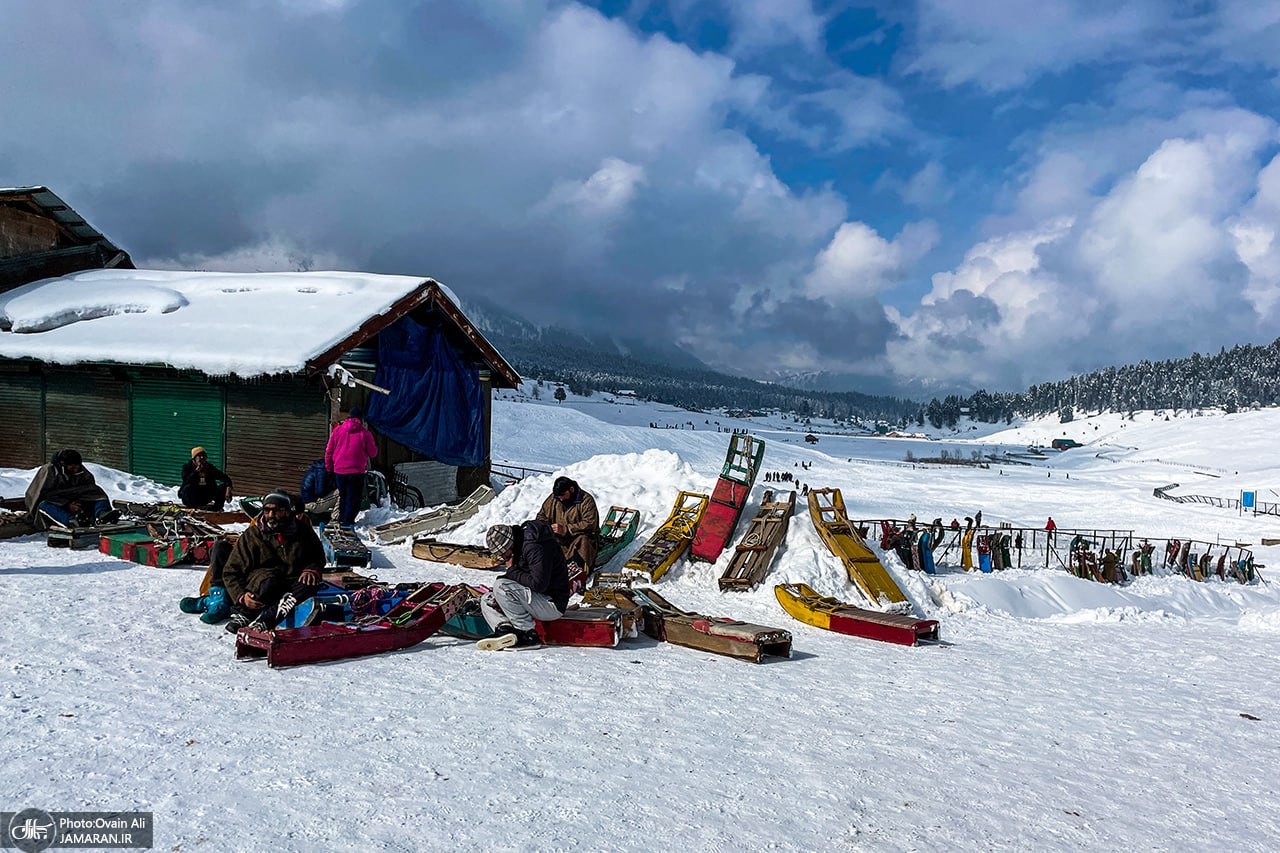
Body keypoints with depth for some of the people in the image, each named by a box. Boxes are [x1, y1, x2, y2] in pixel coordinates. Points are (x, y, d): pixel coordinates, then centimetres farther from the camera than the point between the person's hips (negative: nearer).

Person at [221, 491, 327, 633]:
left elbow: (318, 557, 21)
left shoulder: (302, 530, 5)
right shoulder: (252, 535, 1)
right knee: (269, 581, -38)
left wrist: (311, 570, -4)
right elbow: (231, 572, 2)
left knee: (309, 584, -34)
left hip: (291, 586, 2)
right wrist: (241, 596, -16)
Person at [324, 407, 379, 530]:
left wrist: (329, 467, 17)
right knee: (354, 497, 5)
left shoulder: (337, 430, 1)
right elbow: (373, 453, -1)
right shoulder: (365, 433, -7)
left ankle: (342, 519, 28)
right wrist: (374, 445, 20)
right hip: (356, 471, -3)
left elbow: (329, 451, 5)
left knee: (343, 496, 20)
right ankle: (348, 522, -1)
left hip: (339, 470, 4)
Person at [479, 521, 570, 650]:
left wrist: (512, 571, -15)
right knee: (486, 599, 13)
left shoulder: (535, 547, -22)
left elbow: (538, 584, -29)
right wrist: (502, 597, -1)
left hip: (552, 603, -10)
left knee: (500, 585, -23)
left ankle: (529, 636, -20)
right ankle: (505, 628, -16)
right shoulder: (520, 544, 8)